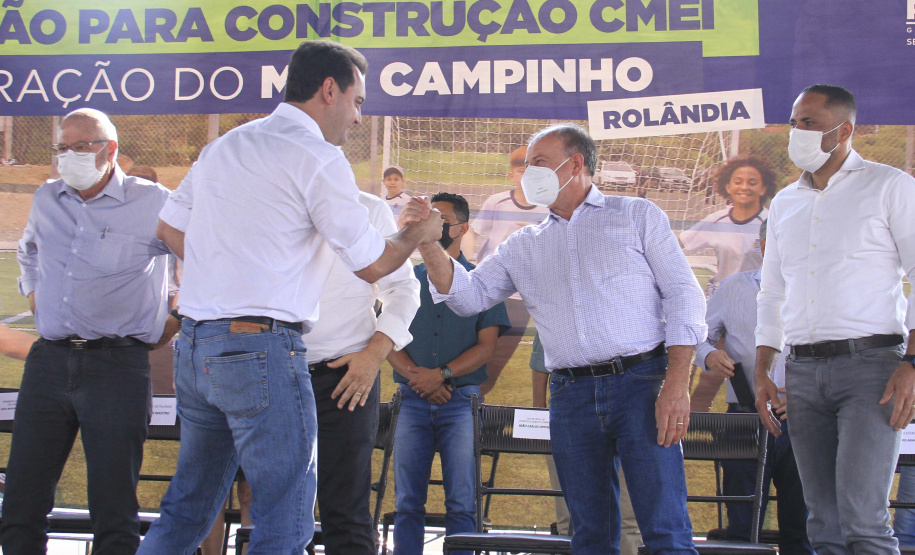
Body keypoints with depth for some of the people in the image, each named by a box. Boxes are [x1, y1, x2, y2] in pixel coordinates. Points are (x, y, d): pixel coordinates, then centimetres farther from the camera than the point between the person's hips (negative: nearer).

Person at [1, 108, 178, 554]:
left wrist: (172, 325, 3)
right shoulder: (46, 201, 15)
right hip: (48, 362, 5)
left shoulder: (152, 203, -1)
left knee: (114, 513, -5)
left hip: (117, 366, -5)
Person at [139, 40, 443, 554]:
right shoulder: (318, 156, -7)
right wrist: (421, 231, 16)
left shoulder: (225, 146, 16)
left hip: (194, 344, 9)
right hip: (262, 347, -8)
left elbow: (170, 226, 24)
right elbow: (373, 264, -3)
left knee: (187, 508, 17)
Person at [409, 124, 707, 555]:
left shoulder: (637, 216, 8)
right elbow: (469, 295, 14)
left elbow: (683, 296, 1)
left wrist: (677, 385, -10)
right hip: (571, 397, 4)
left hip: (641, 382, -4)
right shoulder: (523, 247, 20)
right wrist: (428, 244, -2)